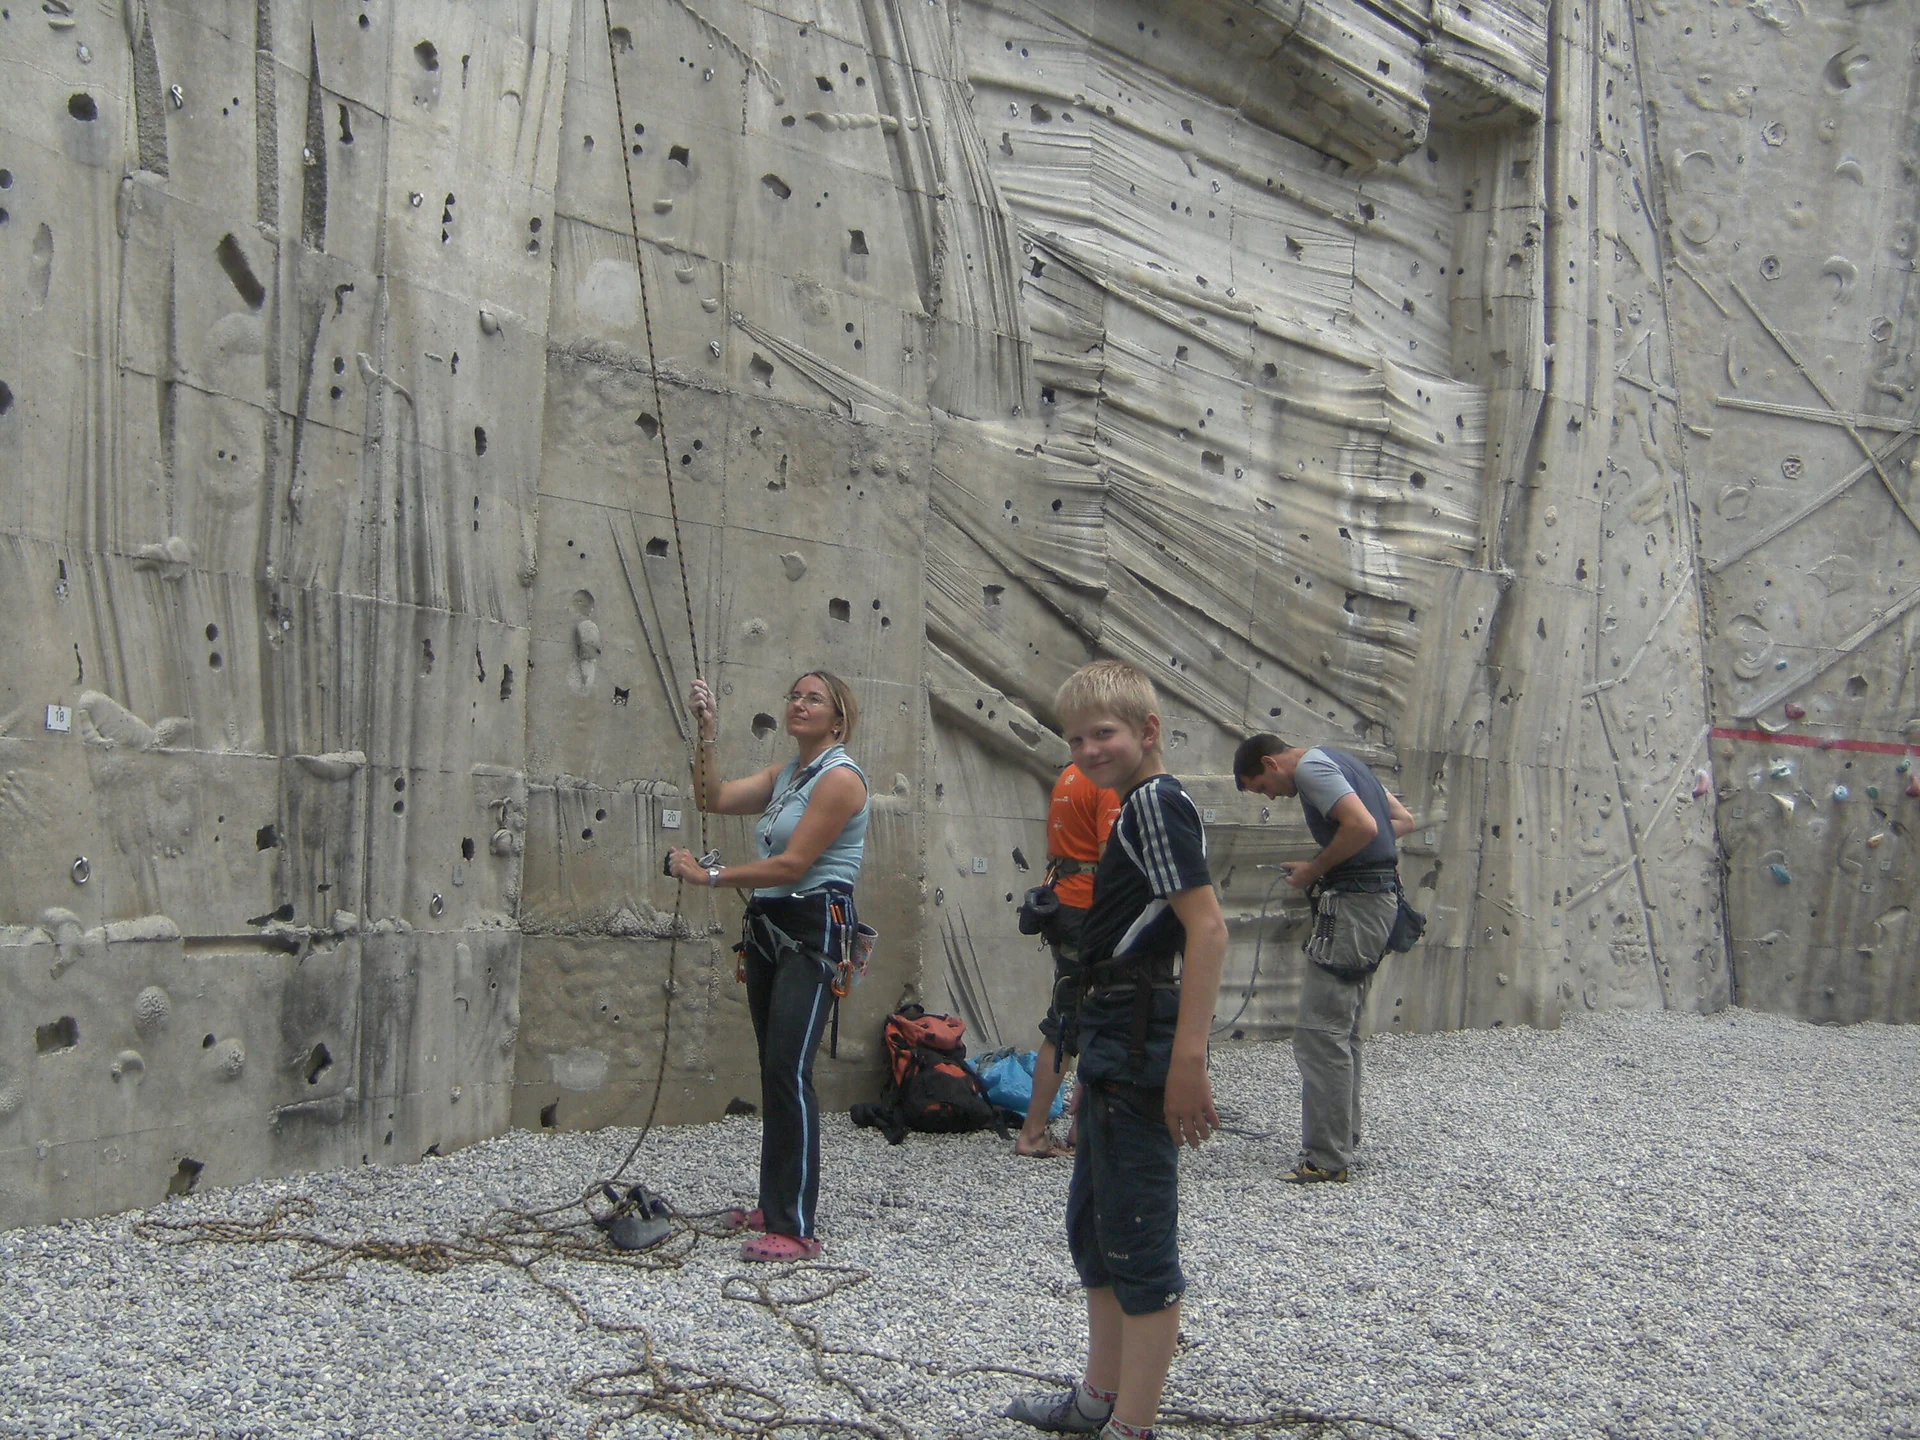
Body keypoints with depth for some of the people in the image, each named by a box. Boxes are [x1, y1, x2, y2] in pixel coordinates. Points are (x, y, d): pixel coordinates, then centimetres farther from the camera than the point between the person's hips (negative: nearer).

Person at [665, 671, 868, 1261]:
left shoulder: (840, 778, -10)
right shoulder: (784, 775, 17)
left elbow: (792, 864, -16)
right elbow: (713, 799, 7)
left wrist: (708, 876, -14)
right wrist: (707, 736, -3)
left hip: (814, 931, -9)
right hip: (768, 928, 9)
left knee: (788, 1070, -16)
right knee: (774, 1070, 12)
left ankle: (795, 1227, -15)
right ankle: (776, 1204, 22)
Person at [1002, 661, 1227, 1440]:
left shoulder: (1158, 800, -14)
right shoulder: (1136, 807, 16)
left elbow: (1208, 928, -22)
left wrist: (1189, 1059, -26)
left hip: (1139, 1043, -11)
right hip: (1113, 1044, 11)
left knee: (1139, 1237, -3)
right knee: (1092, 1228, 20)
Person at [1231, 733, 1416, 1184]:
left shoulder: (1310, 767, -11)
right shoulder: (1336, 761, 19)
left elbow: (1362, 827, -24)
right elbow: (1402, 820, 21)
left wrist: (1314, 870, -11)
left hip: (1352, 902, -10)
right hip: (1380, 897, 10)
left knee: (1320, 1034, -7)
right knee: (1342, 1031, 18)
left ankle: (1327, 1159, -5)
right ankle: (1343, 1139, 26)